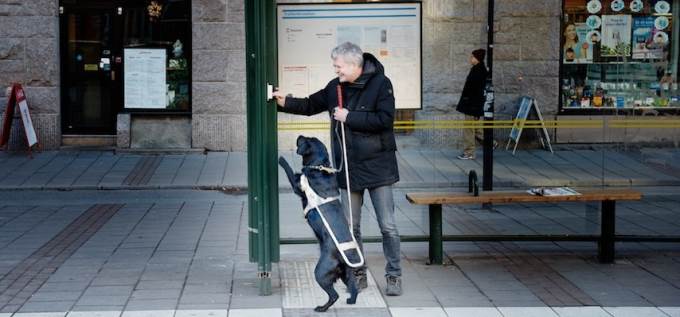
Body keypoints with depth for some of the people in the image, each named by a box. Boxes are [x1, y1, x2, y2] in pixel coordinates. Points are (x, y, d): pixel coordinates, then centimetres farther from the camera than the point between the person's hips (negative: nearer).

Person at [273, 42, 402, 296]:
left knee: (388, 226, -1)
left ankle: (394, 275, 9)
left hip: (377, 167, -5)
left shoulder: (380, 84, -12)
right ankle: (358, 274, 22)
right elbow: (311, 105, 15)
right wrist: (286, 103, 1)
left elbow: (385, 119, -21)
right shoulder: (336, 87, 5)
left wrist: (350, 117, -18)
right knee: (351, 226, 11)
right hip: (348, 168, 5)